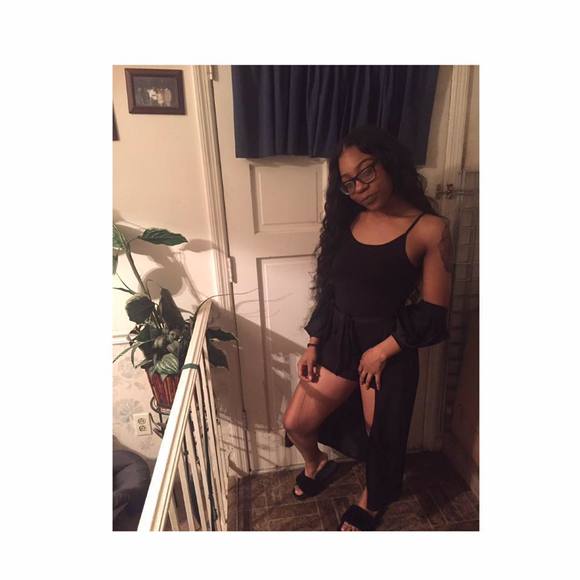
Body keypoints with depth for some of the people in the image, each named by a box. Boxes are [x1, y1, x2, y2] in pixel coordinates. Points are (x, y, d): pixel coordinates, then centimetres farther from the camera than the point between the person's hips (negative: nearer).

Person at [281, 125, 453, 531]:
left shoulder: (430, 228, -13)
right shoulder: (348, 219, 1)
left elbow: (433, 312, -11)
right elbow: (329, 288, 5)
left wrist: (383, 350, -12)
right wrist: (313, 344, 5)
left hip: (389, 347, -4)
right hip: (339, 338, 5)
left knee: (381, 436, 18)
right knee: (296, 423, 13)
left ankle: (371, 503, 52)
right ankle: (318, 465, 50)